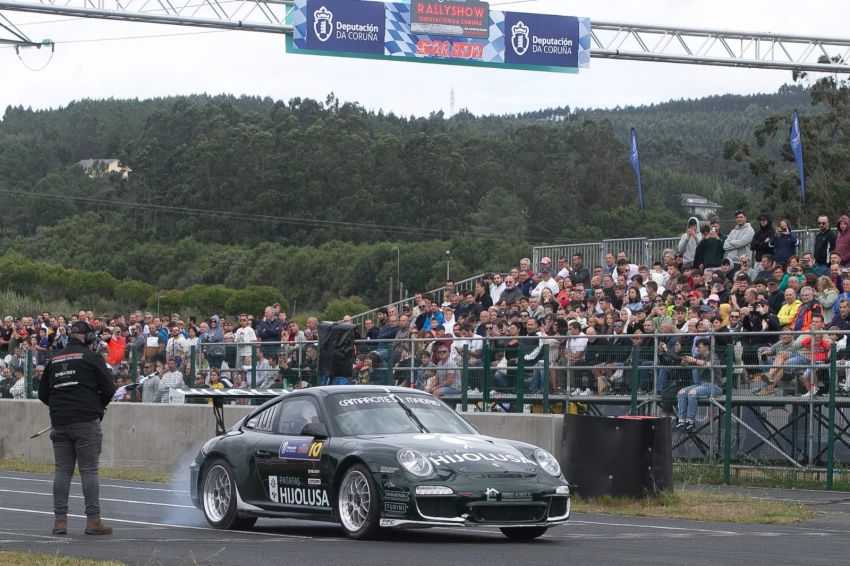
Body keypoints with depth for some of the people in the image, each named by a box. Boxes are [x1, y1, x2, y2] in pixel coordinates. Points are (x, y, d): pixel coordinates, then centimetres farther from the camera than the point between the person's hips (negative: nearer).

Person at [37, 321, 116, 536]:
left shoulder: (54, 360, 12)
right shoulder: (91, 357, -3)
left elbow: (42, 393, 14)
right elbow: (109, 389, -4)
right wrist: (98, 407, 13)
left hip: (59, 422, 5)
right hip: (86, 422, -5)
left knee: (62, 471, 8)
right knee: (89, 470, -3)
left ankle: (60, 519, 4)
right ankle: (93, 520, -5)